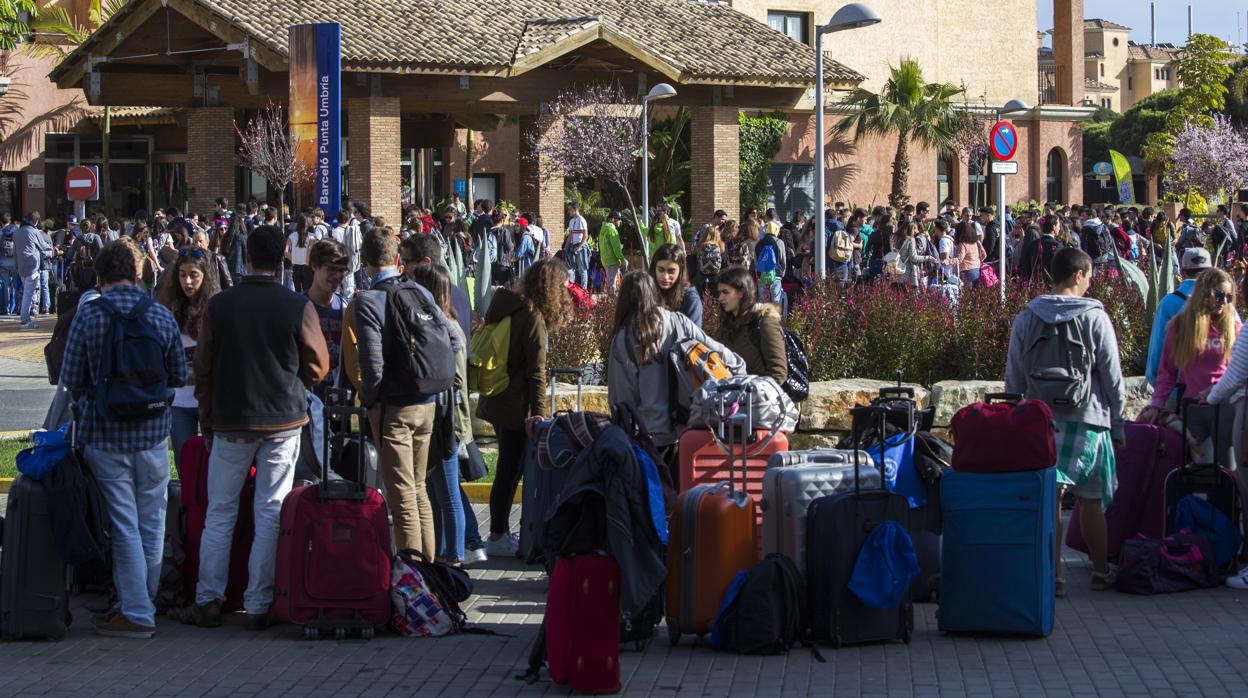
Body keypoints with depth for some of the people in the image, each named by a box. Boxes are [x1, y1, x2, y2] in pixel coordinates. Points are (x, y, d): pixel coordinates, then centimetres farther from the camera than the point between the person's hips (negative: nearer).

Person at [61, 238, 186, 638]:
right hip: (152, 433, 3)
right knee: (151, 522, 15)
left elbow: (72, 379, -7)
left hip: (105, 435, -2)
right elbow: (178, 376, 4)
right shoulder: (161, 315, -3)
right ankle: (144, 601, 26)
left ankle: (136, 613, 3)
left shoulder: (88, 316, -11)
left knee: (124, 526, 2)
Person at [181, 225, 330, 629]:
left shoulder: (219, 306, -3)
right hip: (284, 421, -1)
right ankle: (259, 605, 5)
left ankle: (208, 602, 11)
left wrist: (208, 421, 14)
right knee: (271, 514, 4)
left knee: (220, 514, 10)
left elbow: (203, 369, 3)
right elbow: (318, 366, 0)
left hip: (230, 422, 1)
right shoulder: (299, 307, -7)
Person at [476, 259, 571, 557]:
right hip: (515, 406, -9)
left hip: (496, 401, 9)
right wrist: (539, 413, -19)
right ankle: (498, 538, 3)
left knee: (509, 469, 15)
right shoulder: (533, 318, -16)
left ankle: (502, 532, 21)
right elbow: (536, 371, -18)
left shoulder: (509, 308, 12)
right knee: (510, 471, -2)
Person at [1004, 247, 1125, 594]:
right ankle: (1101, 572, 19)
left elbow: (1014, 380, 7)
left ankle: (1053, 575, -1)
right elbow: (1112, 379, -3)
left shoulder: (1025, 319, 4)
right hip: (1087, 420, -2)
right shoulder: (1095, 318, -5)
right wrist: (1118, 427, 6)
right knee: (1091, 500, 10)